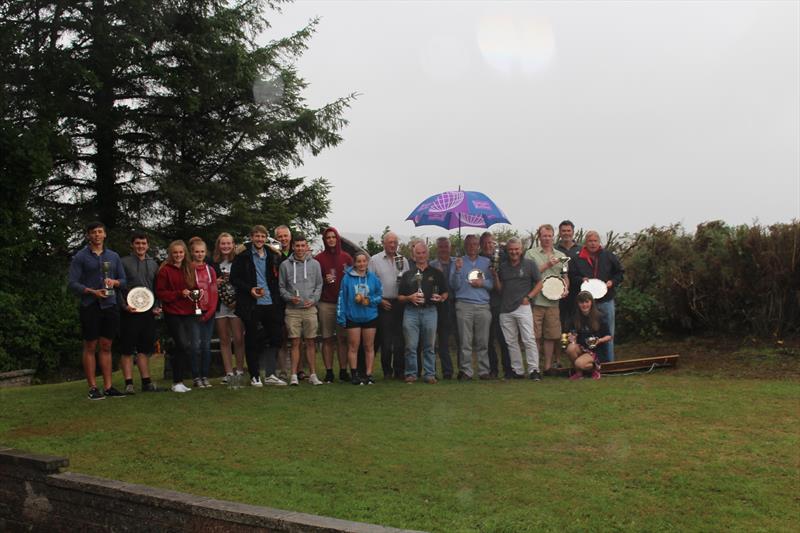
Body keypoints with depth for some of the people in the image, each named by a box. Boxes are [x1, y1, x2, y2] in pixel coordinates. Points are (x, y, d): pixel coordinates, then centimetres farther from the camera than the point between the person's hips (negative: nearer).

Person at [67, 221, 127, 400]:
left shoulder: (113, 256, 12)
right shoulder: (80, 257, 0)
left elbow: (123, 281, 15)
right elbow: (72, 283, -6)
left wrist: (115, 282, -8)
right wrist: (92, 292, -19)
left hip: (110, 305, 4)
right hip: (90, 306, -4)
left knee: (106, 347, 7)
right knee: (90, 347, 1)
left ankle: (108, 387, 11)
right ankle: (93, 388, 5)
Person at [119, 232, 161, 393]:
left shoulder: (153, 264, 15)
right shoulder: (124, 263, 0)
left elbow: (157, 289, 17)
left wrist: (157, 307, 5)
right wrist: (124, 305, -13)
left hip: (148, 312, 5)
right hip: (129, 312, -4)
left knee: (145, 349, 10)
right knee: (127, 349, -2)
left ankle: (146, 381, 16)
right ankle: (129, 383, 2)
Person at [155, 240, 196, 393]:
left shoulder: (189, 269, 14)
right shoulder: (165, 270, -4)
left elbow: (194, 288, 23)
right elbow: (160, 293, -6)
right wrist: (179, 293, -15)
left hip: (188, 313, 6)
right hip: (172, 313, -6)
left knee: (181, 347, 6)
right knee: (185, 346, -13)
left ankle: (178, 380, 15)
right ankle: (177, 382, -3)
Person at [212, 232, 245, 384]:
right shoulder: (213, 264, 8)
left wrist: (238, 301, -10)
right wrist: (214, 284, -8)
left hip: (236, 305, -3)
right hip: (219, 306, 3)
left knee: (238, 339, -5)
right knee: (224, 340, 6)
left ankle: (240, 370, 6)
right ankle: (229, 372, 11)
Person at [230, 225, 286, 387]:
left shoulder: (271, 257, 14)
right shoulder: (242, 256, -1)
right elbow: (234, 278, -3)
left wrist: (278, 303, 9)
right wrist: (249, 289, -16)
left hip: (270, 304, 5)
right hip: (251, 306, -4)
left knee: (275, 337, 3)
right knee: (252, 341, 2)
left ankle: (270, 375, 13)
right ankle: (254, 376, 11)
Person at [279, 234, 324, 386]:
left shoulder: (315, 264, 8)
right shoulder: (285, 265, 4)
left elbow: (319, 285, 9)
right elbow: (281, 286, 7)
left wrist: (313, 300, -5)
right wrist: (290, 297, -10)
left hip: (310, 309, 1)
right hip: (292, 310, -1)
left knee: (311, 343, 4)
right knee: (295, 343, -1)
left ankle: (313, 375, 10)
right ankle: (294, 375, 3)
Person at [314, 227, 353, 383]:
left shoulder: (346, 257, 10)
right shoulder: (319, 258, 5)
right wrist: (325, 281, -12)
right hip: (326, 304, -1)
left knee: (343, 338, 1)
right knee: (327, 339, 0)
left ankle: (343, 371, 6)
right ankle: (328, 372, 6)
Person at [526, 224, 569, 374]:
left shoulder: (561, 256, 17)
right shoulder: (531, 254, 3)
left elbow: (565, 276, 21)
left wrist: (566, 288, 1)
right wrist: (547, 265, -10)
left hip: (553, 301, 4)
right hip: (535, 300, -4)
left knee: (551, 335, 6)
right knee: (535, 335, -3)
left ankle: (548, 365, 15)